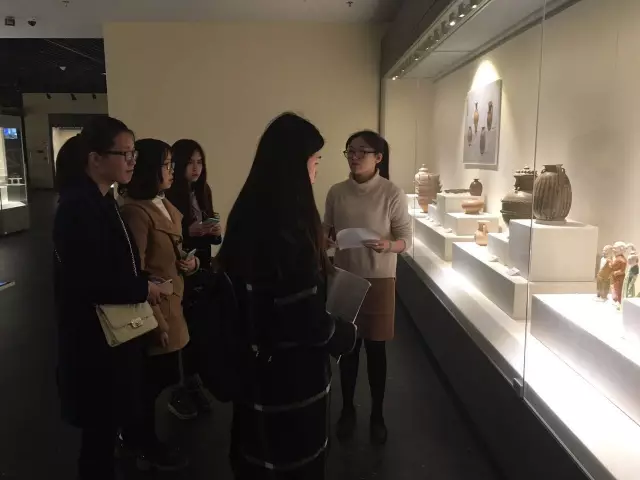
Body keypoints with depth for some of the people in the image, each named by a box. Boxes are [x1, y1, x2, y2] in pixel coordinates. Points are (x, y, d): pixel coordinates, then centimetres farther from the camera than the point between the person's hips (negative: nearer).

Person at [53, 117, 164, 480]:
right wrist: (143, 289, -16)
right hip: (94, 340, -9)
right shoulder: (77, 208, -21)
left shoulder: (103, 202, 8)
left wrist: (142, 287, -1)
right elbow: (85, 283, -27)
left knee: (109, 424, 22)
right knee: (100, 428, 8)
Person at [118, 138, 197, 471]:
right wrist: (156, 320, -21)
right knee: (152, 381, 7)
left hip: (171, 303, 9)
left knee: (161, 379, 18)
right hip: (152, 308, -9)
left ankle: (140, 440, 38)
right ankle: (144, 448, 29)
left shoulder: (167, 207, 12)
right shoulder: (135, 211, -20)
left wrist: (190, 262, 1)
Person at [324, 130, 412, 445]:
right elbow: (326, 233, 8)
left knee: (376, 348, 9)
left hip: (379, 280, -2)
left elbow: (406, 240, -7)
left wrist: (388, 246, -26)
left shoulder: (392, 194, -9)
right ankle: (347, 409, 33)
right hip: (344, 278, 3)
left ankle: (377, 414, 29)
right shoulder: (336, 193, 0)